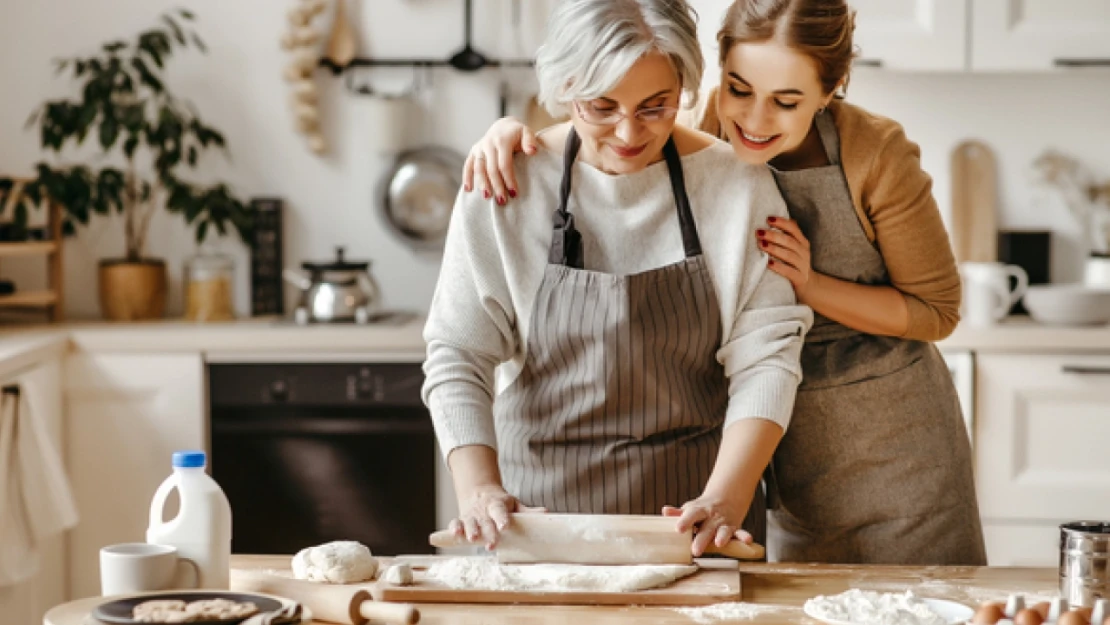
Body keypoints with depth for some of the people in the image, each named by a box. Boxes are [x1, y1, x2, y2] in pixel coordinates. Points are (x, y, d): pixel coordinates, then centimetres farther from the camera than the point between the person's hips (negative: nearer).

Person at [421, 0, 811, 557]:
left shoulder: (737, 184, -4)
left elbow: (764, 357, -7)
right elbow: (458, 356, -5)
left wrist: (724, 499, -20)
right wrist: (479, 490, -20)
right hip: (541, 503, 0)